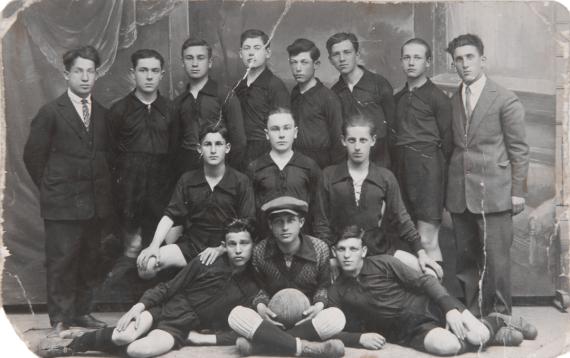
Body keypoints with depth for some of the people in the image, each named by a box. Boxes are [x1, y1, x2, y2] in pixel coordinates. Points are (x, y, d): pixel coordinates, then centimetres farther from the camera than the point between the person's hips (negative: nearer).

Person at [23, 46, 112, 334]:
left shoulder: (102, 114, 10)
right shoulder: (51, 112, -4)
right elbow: (33, 155, -1)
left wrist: (103, 189, 8)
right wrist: (50, 188, 1)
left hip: (95, 202, 5)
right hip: (62, 202, -5)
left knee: (89, 260, 10)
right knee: (61, 261, -1)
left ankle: (82, 312, 23)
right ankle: (60, 319, 9)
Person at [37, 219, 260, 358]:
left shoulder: (250, 290, -3)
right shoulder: (205, 263, -2)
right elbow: (168, 288, 3)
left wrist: (203, 338, -11)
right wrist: (140, 305, -12)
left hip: (182, 329, -1)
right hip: (163, 309, 1)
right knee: (123, 337, -29)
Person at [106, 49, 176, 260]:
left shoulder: (170, 109, 7)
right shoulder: (119, 109, 3)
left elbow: (175, 150, 6)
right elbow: (109, 153, 4)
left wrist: (172, 184, 0)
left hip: (160, 187, 2)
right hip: (128, 187, -1)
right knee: (132, 244, 0)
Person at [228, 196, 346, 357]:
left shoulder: (319, 249, -7)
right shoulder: (260, 251, -6)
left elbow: (323, 286, 8)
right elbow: (261, 288, 8)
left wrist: (319, 304, -13)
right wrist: (260, 305, -14)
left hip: (307, 318, 0)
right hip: (272, 319, 0)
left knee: (336, 317, -33)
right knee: (236, 315, -28)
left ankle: (258, 345, -33)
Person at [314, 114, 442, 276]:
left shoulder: (385, 178, 3)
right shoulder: (329, 176, 1)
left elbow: (400, 218, 6)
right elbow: (322, 221, 3)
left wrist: (421, 252, 0)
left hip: (379, 250, 1)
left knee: (430, 273, -15)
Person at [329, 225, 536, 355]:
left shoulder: (382, 263, -4)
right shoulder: (336, 293, 1)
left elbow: (424, 281, -6)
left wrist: (450, 308, -19)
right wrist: (360, 337, -19)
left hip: (429, 306, 0)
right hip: (408, 329, 0)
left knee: (478, 336, -21)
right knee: (446, 345, -30)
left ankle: (497, 323, 16)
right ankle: (493, 333, -2)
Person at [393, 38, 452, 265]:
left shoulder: (437, 98, -1)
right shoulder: (397, 99, 16)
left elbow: (447, 140, -2)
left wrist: (440, 171, -3)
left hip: (427, 165, -6)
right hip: (401, 168, 6)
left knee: (427, 241, -7)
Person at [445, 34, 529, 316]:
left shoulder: (505, 100, -2)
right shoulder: (452, 102, 11)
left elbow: (519, 149, -2)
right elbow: (451, 146, 12)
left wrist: (517, 192, -5)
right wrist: (448, 189, 7)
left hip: (493, 194, -4)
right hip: (460, 195, 5)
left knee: (496, 260, -2)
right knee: (466, 260, 9)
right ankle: (473, 315, 20)